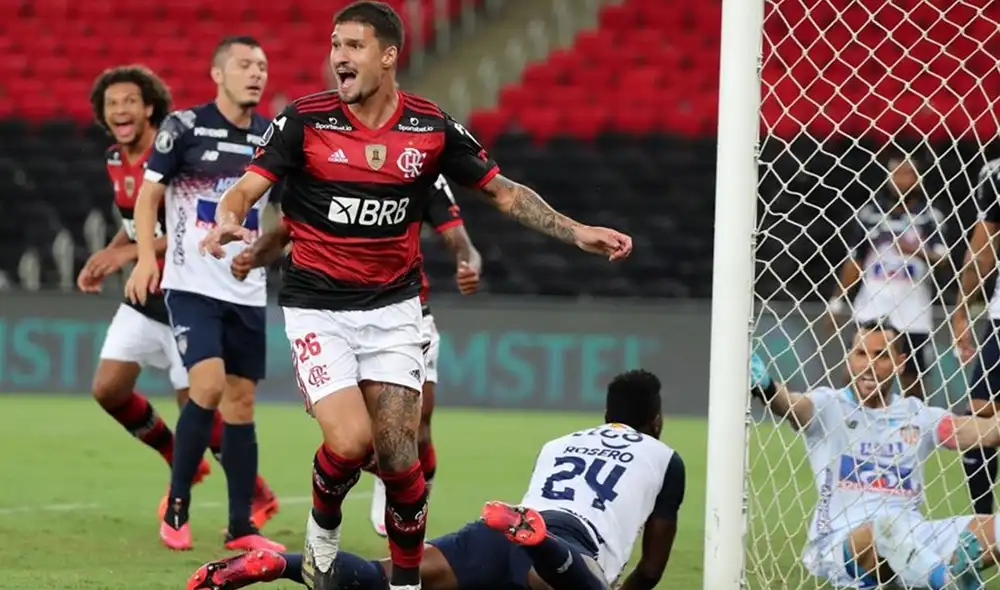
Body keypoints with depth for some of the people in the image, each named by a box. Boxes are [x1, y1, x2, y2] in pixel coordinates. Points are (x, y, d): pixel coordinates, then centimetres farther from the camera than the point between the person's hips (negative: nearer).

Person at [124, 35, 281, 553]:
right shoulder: (185, 127, -6)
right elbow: (148, 195, -2)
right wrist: (146, 256, -14)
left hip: (247, 292, 5)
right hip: (191, 286, -5)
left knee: (241, 401, 5)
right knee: (208, 387, -19)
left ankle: (241, 526, 12)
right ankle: (176, 508, -4)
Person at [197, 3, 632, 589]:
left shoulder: (433, 127, -3)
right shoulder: (304, 119, -9)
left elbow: (501, 190, 8)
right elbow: (247, 190, -12)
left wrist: (577, 232, -2)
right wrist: (228, 222, -36)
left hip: (393, 309, 2)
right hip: (318, 309, -2)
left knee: (400, 460, -4)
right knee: (350, 442, -18)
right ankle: (324, 529, 14)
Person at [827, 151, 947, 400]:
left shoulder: (929, 215, 2)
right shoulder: (870, 212, 6)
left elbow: (941, 258, -7)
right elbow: (854, 260, 10)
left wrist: (918, 251, -27)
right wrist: (837, 301, 7)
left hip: (912, 310, -1)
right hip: (872, 306, 1)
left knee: (912, 376, 2)